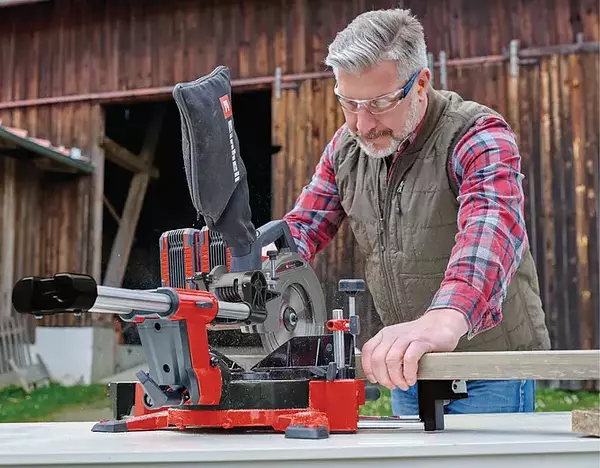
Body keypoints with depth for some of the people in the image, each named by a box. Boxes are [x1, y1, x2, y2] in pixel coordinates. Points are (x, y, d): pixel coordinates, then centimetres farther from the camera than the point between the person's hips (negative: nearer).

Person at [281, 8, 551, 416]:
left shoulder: (479, 136, -21)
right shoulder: (346, 146, -1)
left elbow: (490, 229, -40)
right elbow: (304, 224, 3)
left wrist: (446, 319, -60)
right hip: (407, 368, 6)